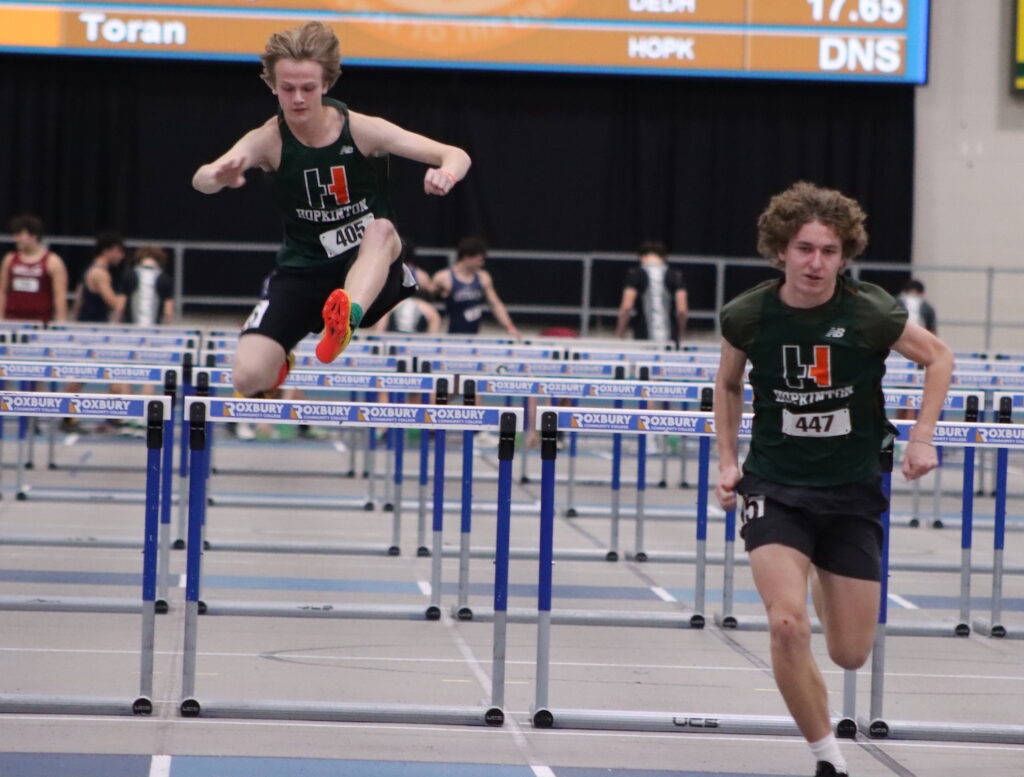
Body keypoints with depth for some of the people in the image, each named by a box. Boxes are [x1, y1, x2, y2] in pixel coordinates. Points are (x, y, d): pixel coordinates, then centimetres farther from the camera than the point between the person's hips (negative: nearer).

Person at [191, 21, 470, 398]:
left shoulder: (361, 129, -12)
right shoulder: (268, 140, -13)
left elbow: (457, 156, -15)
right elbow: (202, 179, -31)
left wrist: (445, 174, -40)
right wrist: (218, 177, -57)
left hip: (370, 271, -1)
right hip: (303, 273, 1)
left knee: (382, 228, -35)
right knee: (248, 378, -16)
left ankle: (347, 317, -59)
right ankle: (278, 364, 21)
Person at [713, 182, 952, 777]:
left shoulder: (871, 314, -15)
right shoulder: (748, 316, -10)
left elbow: (939, 357, 3)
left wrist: (923, 437, -8)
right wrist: (728, 460, 4)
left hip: (852, 493, 1)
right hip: (775, 488, 0)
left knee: (851, 654, 5)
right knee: (788, 624, -23)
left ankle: (824, 581, 43)